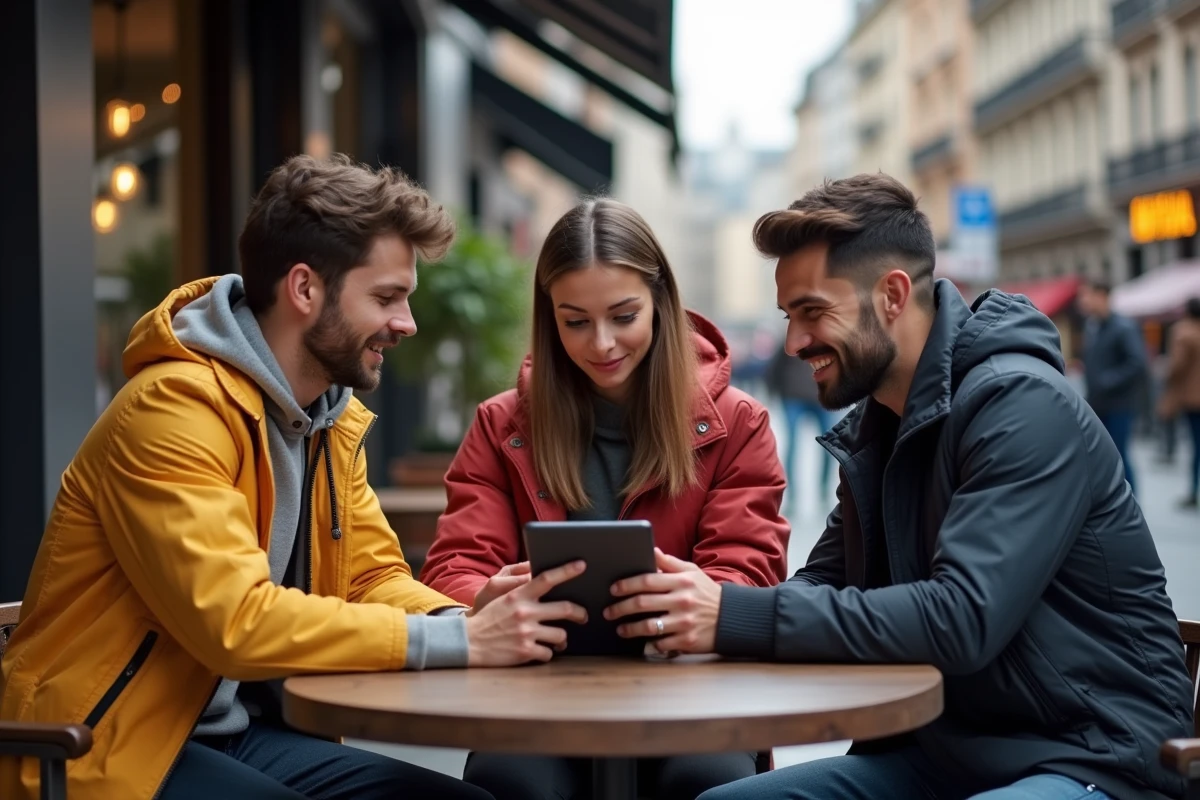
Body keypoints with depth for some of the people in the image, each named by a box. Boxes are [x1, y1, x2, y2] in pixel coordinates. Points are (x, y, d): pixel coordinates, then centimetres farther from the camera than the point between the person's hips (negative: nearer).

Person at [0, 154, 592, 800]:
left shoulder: (332, 419, 8)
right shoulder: (175, 407, -20)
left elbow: (374, 576, 8)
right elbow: (236, 621, -28)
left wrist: (470, 620, -14)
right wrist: (460, 641, -26)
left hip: (247, 733, 8)